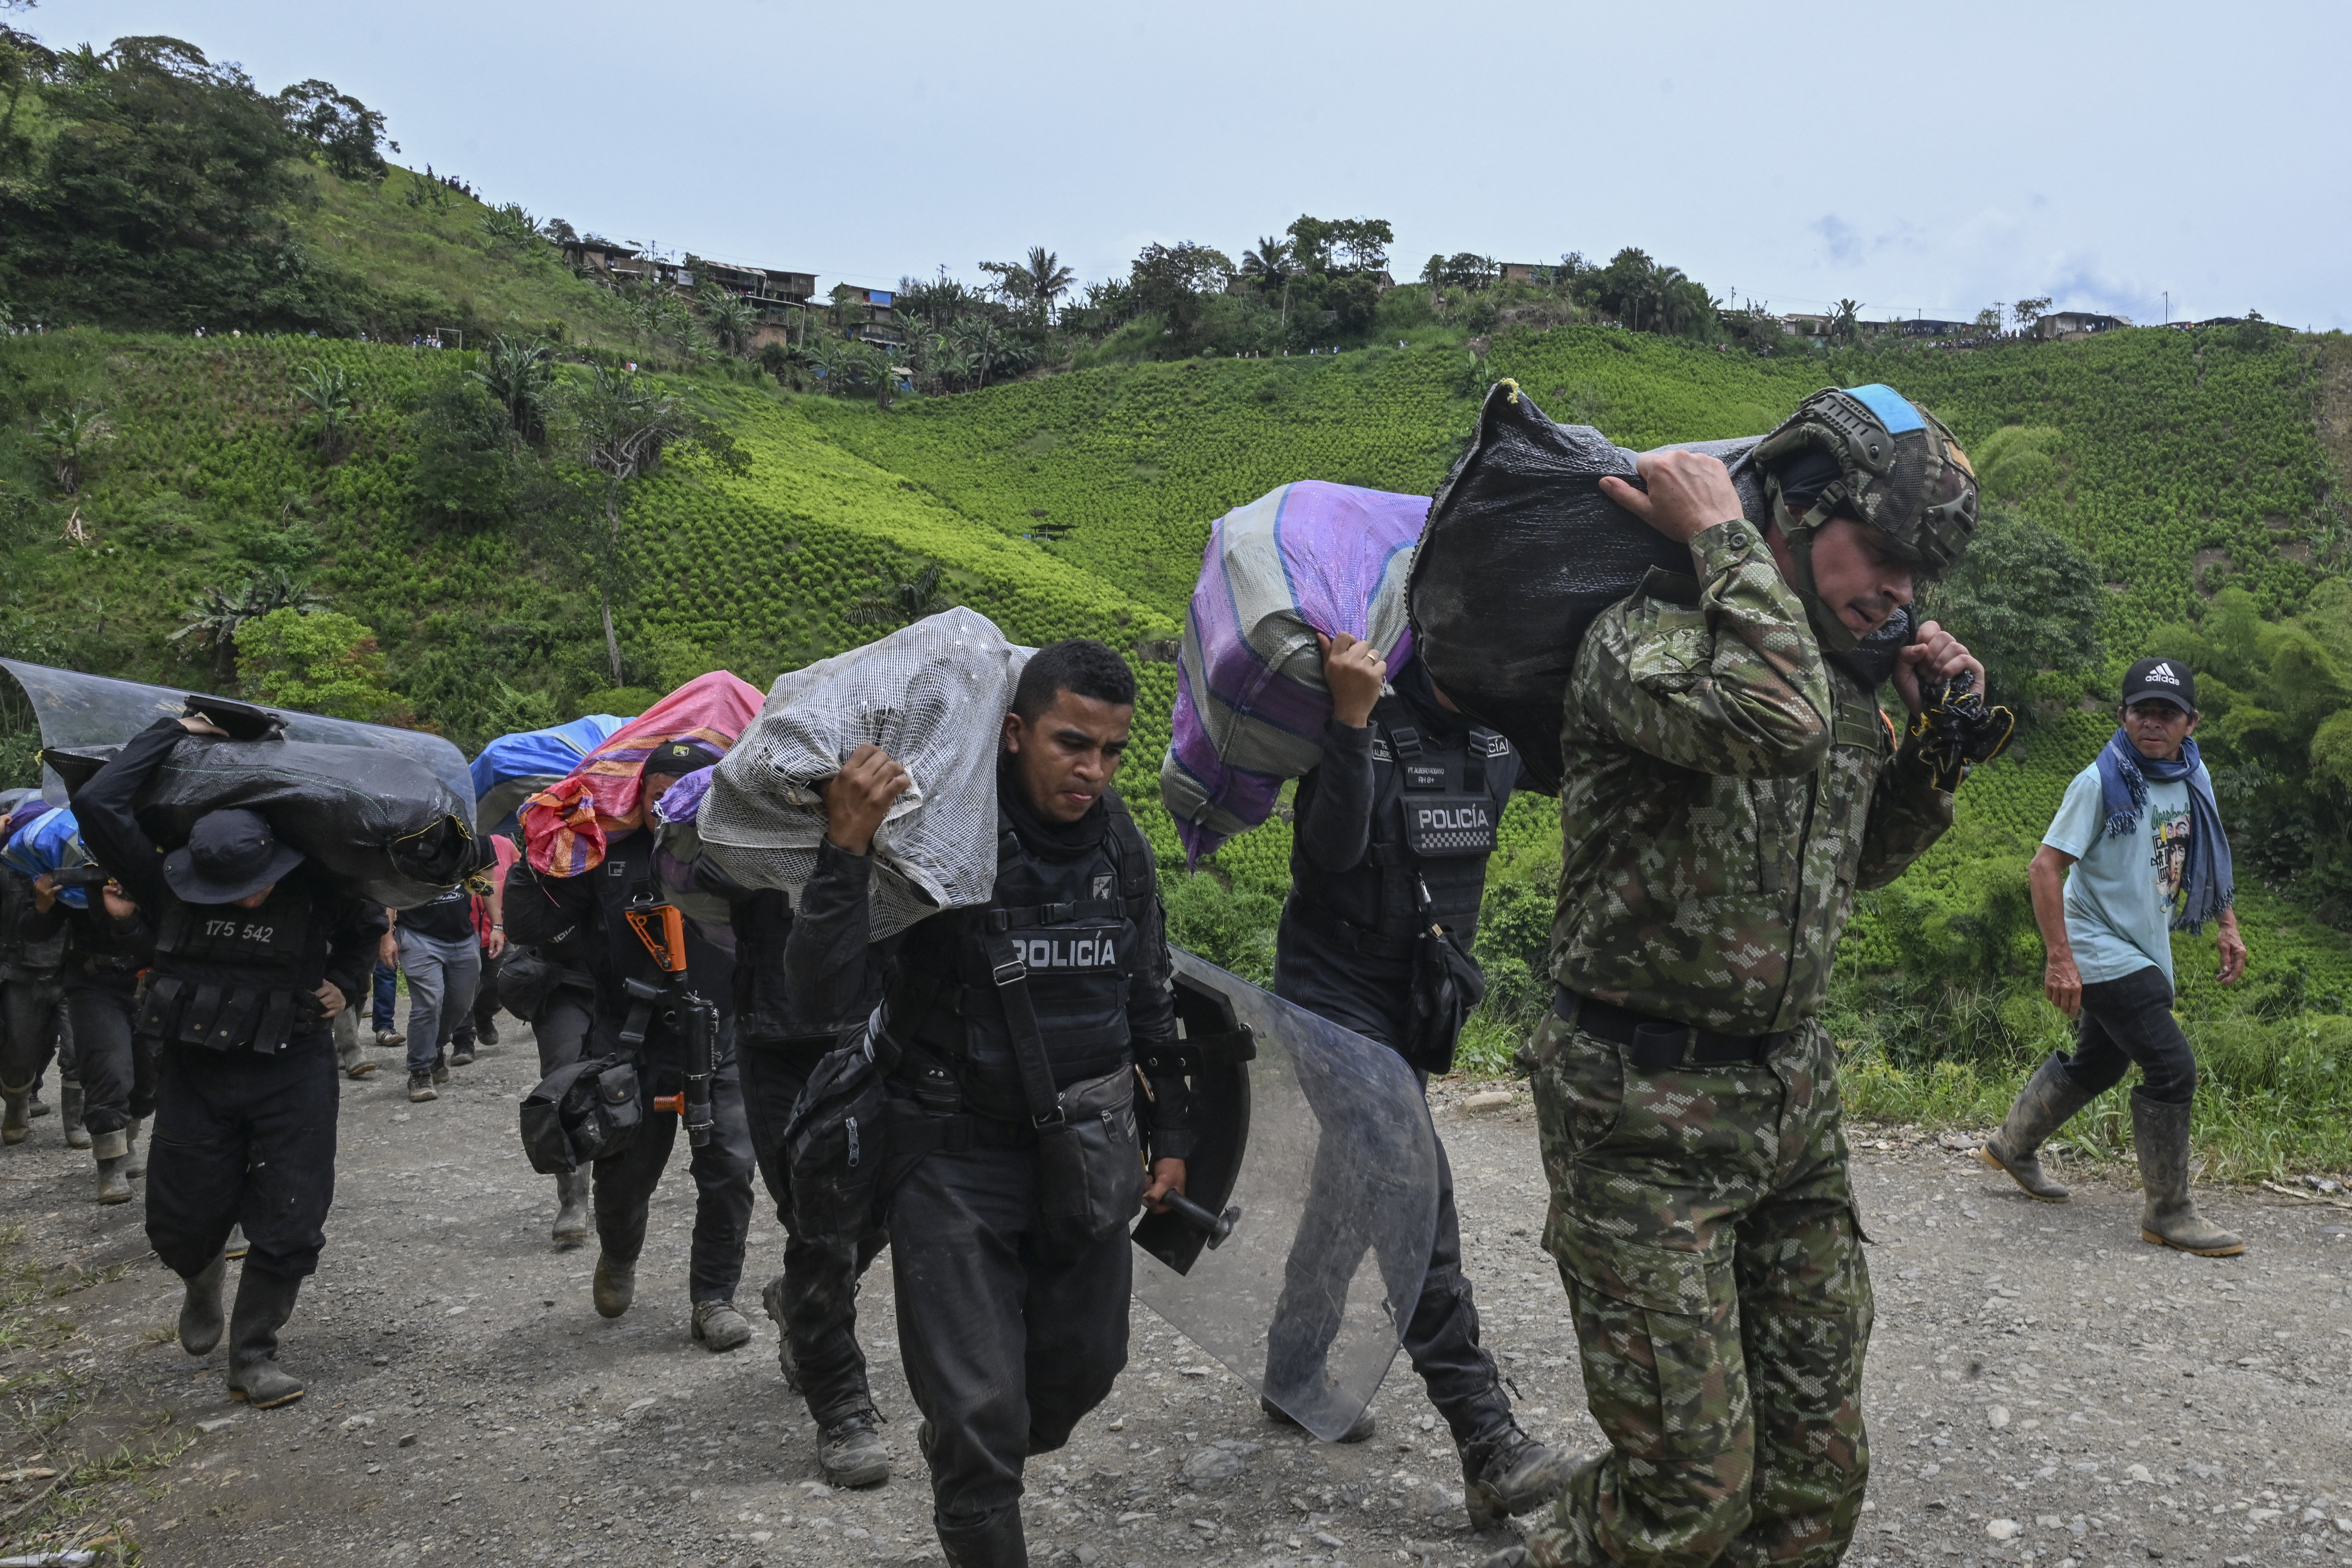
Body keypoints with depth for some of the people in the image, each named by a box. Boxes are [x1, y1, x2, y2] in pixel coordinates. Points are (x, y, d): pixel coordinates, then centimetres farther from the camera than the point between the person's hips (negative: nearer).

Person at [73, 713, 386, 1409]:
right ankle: (202, 1279, 45)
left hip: (291, 1072, -1)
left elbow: (366, 924, 13)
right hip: (195, 1070, 1)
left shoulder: (314, 890, -10)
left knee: (289, 1225, -1)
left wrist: (344, 984, -3)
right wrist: (170, 733, -11)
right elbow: (96, 803, -16)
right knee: (181, 1222, 8)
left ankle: (252, 1356, 16)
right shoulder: (170, 887, -9)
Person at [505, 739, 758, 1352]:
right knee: (625, 1176, 13)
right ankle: (618, 1260, 47)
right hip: (633, 1051, 1)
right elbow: (530, 923, -2)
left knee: (729, 1172, -4)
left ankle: (714, 1297, 15)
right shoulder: (609, 858, -3)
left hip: (722, 1047, -1)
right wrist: (537, 855, -12)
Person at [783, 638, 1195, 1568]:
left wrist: (1171, 1133, 13)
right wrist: (847, 850, -35)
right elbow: (819, 1004, -25)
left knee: (1084, 1367, 17)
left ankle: (975, 1469, 48)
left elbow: (1150, 1002, 13)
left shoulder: (1122, 847, -1)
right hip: (957, 1156, -5)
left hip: (1087, 1146, 5)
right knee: (979, 1408, -4)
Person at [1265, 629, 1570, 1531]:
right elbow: (1333, 844, -31)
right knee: (1416, 1197, -18)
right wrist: (1353, 714, -40)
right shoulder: (1371, 728, -18)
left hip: (1421, 1006, 8)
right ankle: (1487, 1441, -17)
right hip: (1341, 998, -8)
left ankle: (1295, 1378, 33)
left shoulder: (1499, 740, 3)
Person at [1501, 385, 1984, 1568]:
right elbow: (1775, 718, -36)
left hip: (1794, 1095, 8)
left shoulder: (1853, 681, 11)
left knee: (1818, 1469, 13)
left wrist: (1937, 739, 10)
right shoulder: (1644, 636, -14)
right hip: (1647, 1110, -8)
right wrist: (1720, 533, -21)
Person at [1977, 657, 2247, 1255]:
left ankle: (2012, 1146, 39)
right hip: (2101, 954, -8)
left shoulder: (2193, 776, 5)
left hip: (2147, 954, 8)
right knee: (2173, 1069, -12)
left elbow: (2207, 856, 22)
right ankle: (2169, 1213, 0)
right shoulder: (2100, 782, -17)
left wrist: (2228, 926, 15)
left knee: (2098, 1066, 19)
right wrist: (2059, 958, -25)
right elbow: (2046, 868, -20)